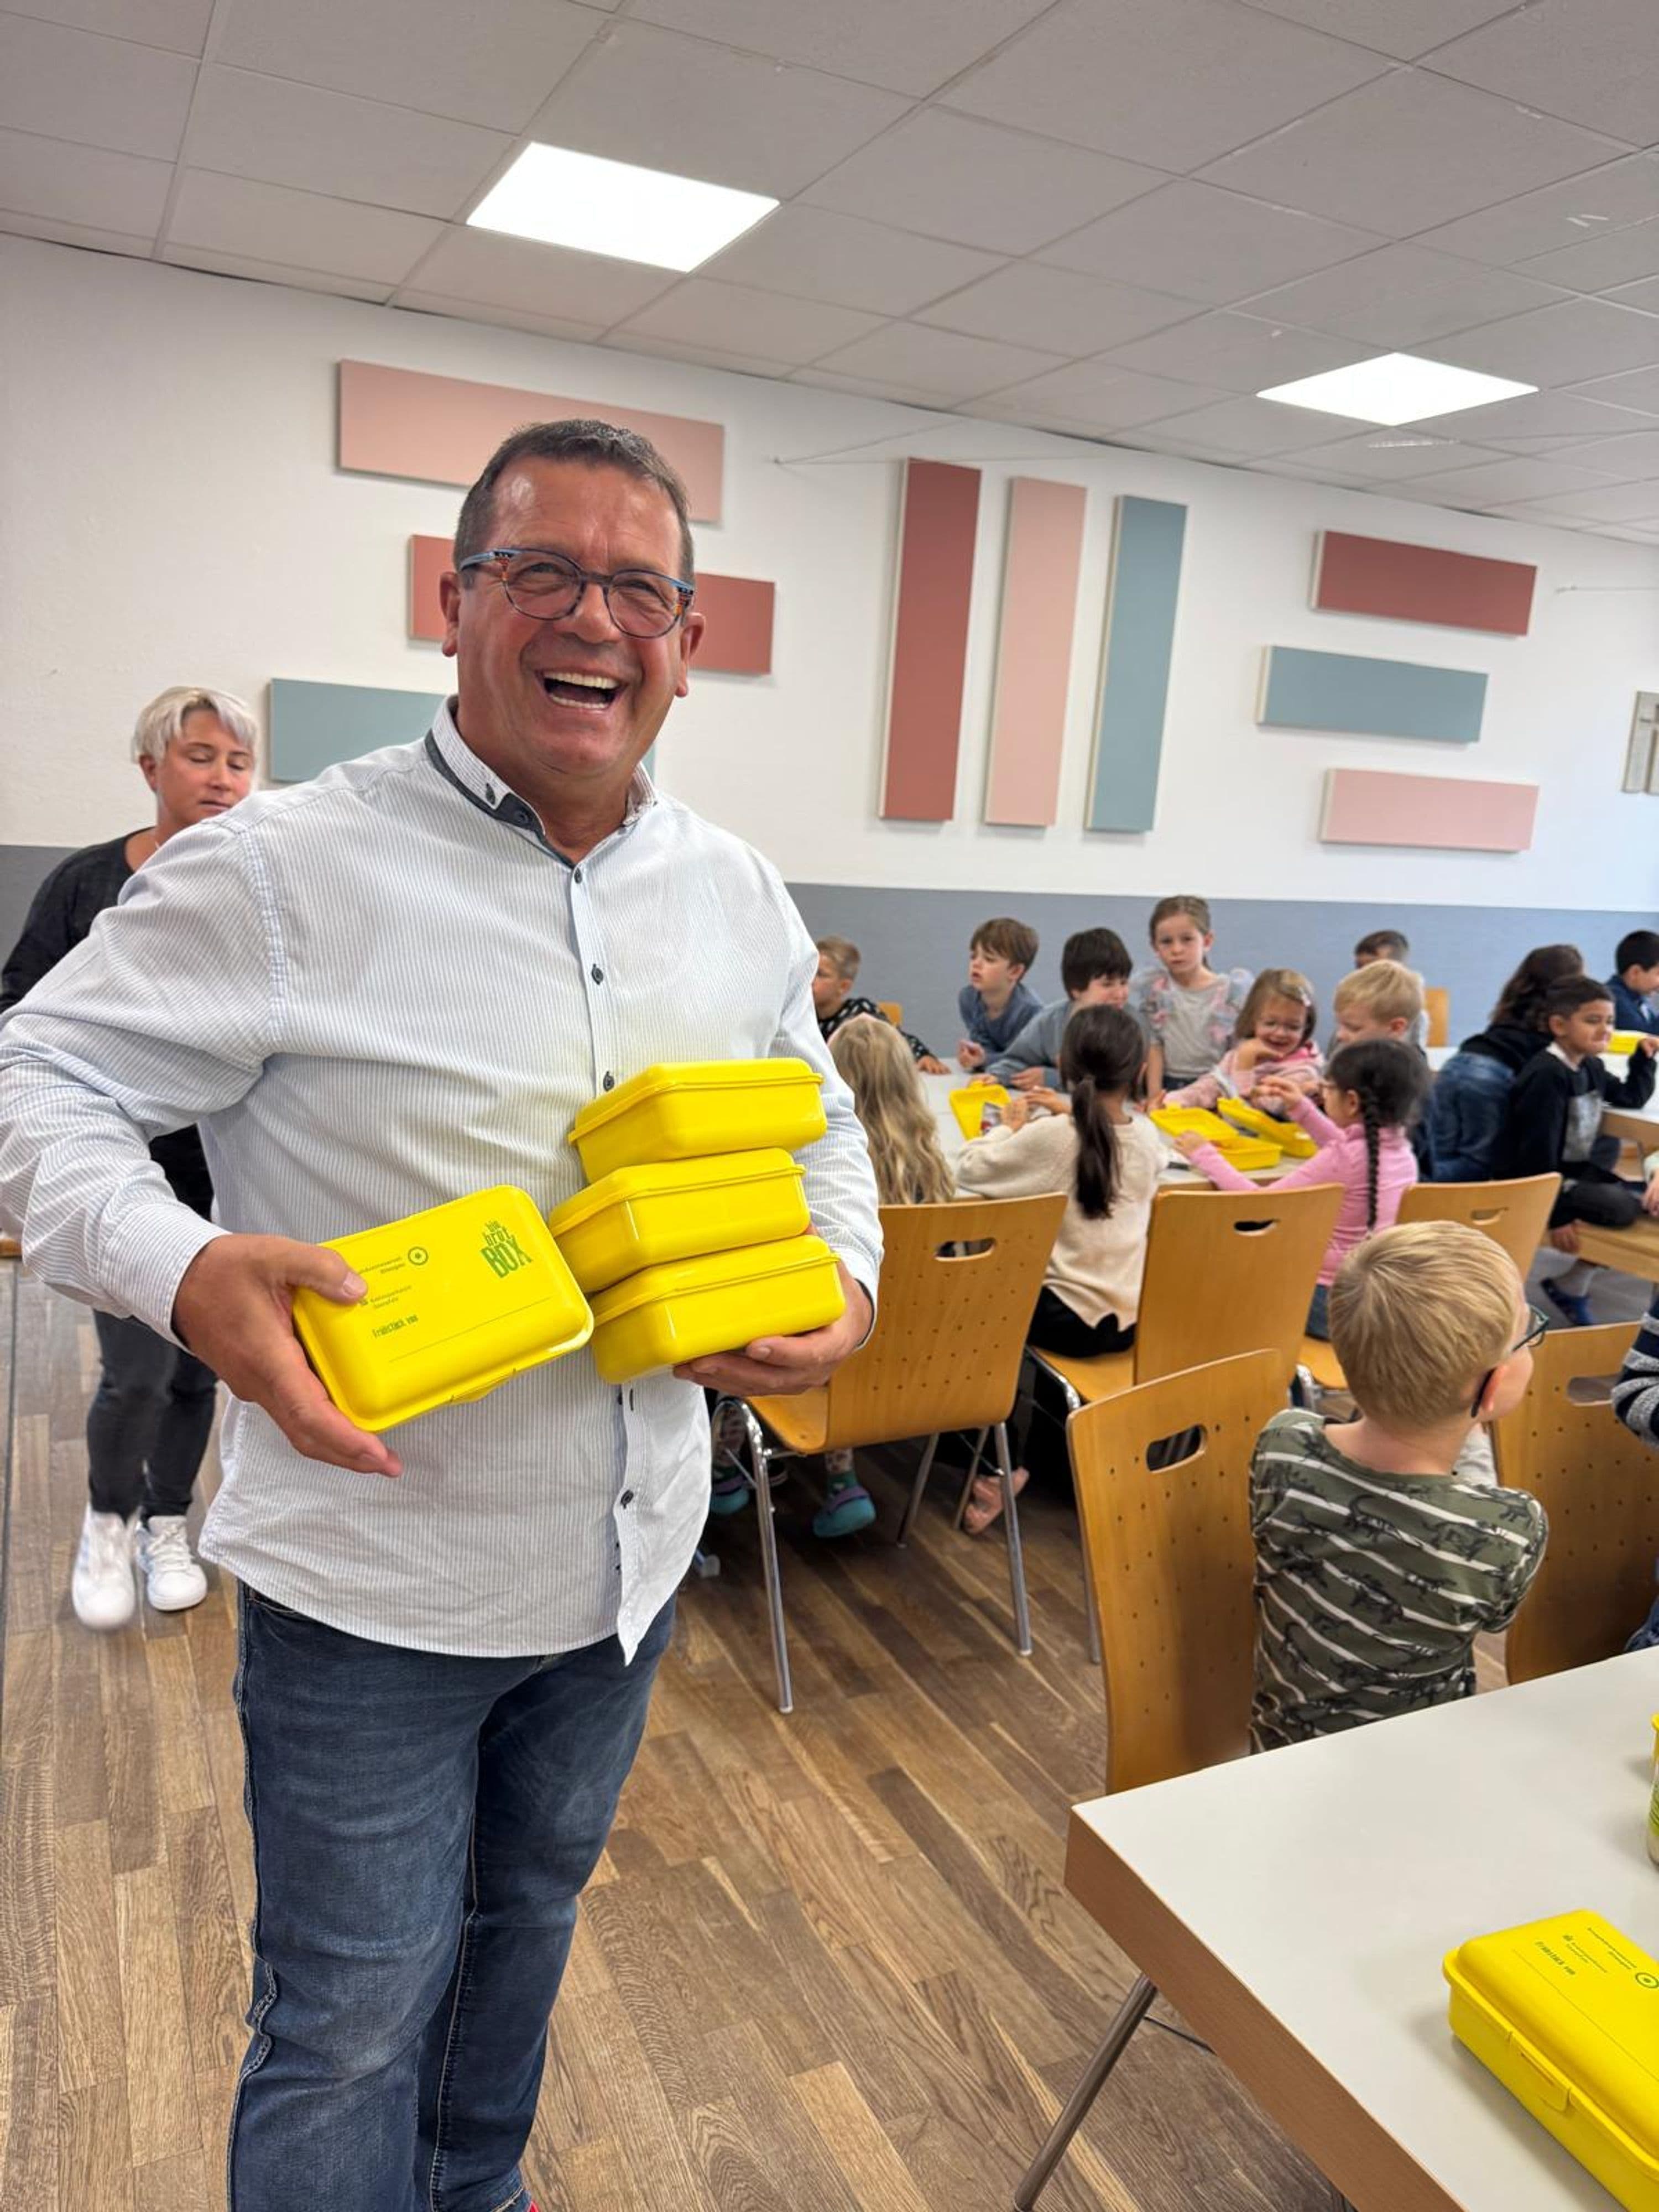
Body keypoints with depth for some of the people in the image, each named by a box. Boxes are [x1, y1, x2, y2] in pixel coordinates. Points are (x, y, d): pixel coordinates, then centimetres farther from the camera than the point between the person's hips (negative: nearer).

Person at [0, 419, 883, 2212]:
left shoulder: (739, 898, 1)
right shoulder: (285, 872, -16)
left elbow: (818, 1125, 14)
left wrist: (844, 1288, -4)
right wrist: (188, 1279, -30)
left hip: (628, 1557, 6)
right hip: (372, 1575, -5)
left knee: (528, 1917, 29)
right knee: (351, 2025, 11)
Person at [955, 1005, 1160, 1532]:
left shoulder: (1049, 1137, -18)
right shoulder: (1146, 1135, -1)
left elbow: (969, 1171, -10)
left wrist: (1010, 1127, 4)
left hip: (1073, 1320, -6)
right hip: (1136, 1318, 6)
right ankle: (1035, 1451, 33)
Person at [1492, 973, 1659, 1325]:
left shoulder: (1591, 1066, 7)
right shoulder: (1547, 1075, -21)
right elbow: (1538, 1151, -23)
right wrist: (1555, 1215, -22)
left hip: (1577, 1170, 10)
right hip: (1536, 1183, -10)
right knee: (1620, 1209, -28)